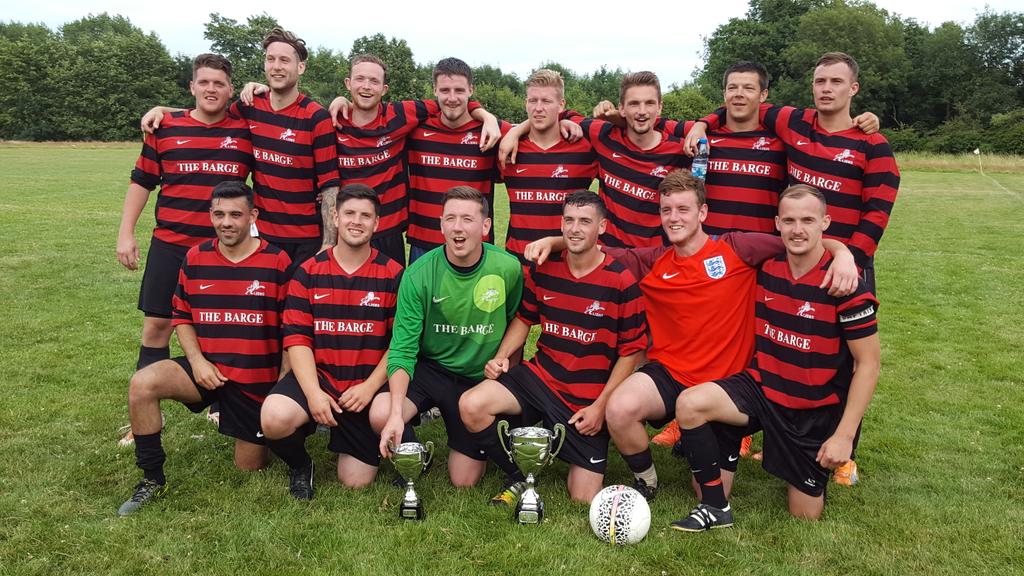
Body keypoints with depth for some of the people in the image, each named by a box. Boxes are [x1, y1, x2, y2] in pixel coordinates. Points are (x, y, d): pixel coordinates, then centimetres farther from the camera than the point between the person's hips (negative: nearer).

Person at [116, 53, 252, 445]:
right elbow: (142, 181, 10)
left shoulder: (246, 131, 3)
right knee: (156, 325, 3)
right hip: (170, 244, 1)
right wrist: (126, 233, 6)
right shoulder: (165, 128, 5)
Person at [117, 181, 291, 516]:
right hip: (207, 369, 3)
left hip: (258, 378, -3)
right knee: (142, 384, -24)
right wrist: (196, 359, -7)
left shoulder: (277, 262, -10)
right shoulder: (195, 258, 1)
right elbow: (182, 316, 10)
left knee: (250, 467, 6)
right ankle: (152, 479, -7)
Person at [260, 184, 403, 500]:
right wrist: (312, 392, -16)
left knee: (355, 481, -1)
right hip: (318, 377, 1)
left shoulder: (393, 275, -2)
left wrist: (370, 387, -14)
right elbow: (297, 338, -4)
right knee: (274, 419, -30)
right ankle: (299, 465, 5)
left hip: (368, 385, -1)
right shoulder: (308, 273, 2)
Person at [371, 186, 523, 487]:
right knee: (380, 415, -30)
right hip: (429, 368, 0)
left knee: (464, 480, 4)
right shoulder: (419, 274, -17)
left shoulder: (508, 268, -13)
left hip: (480, 379, 1)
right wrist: (396, 413, -30)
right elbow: (403, 349, -19)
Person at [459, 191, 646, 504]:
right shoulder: (543, 269, -1)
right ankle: (520, 479, 1)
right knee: (471, 405, -23)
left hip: (589, 401, -3)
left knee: (584, 499, -5)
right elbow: (525, 317, 14)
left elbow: (631, 350, -7)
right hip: (540, 376, 3)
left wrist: (600, 405, -12)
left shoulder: (621, 282, -12)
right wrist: (502, 356, -3)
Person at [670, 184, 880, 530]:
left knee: (806, 516, 5)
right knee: (690, 404, -25)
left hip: (816, 412, -3)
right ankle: (715, 508, -8)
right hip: (761, 386, 3)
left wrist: (844, 435, -16)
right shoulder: (766, 269, -4)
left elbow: (868, 363, -14)